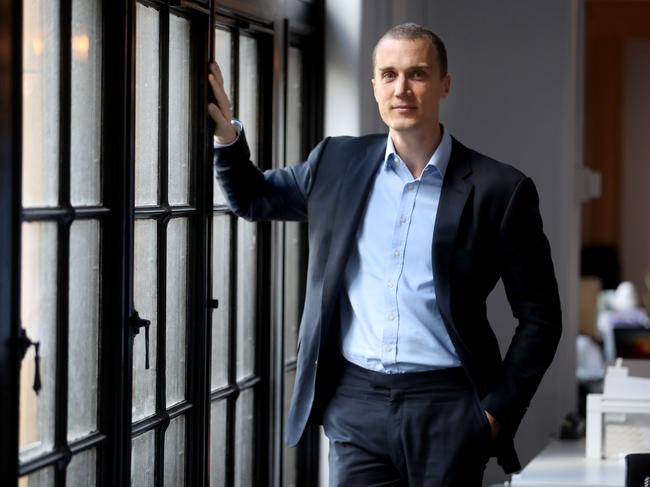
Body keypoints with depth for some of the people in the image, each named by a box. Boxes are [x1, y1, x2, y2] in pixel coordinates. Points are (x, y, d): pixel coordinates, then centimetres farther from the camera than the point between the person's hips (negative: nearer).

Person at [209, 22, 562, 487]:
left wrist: (500, 410, -4)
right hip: (355, 401, 3)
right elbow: (253, 198, 22)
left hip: (445, 406, -2)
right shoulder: (338, 163, 6)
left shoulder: (500, 189, -4)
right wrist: (227, 135, 5)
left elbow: (540, 317, 2)